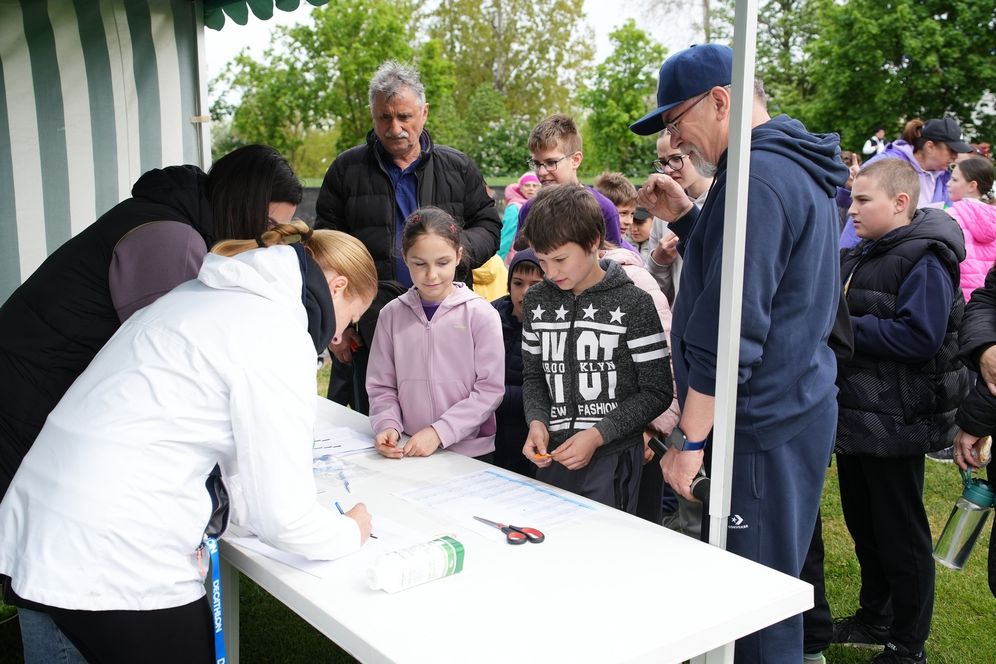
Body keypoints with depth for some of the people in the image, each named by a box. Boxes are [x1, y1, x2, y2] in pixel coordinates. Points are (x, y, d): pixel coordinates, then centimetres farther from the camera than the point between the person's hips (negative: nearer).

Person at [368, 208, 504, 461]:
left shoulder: (480, 314, -5)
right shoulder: (392, 314, 3)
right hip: (409, 452, 0)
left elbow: (490, 389, -8)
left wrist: (438, 432, -15)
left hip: (471, 453, 0)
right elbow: (381, 386, 7)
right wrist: (388, 425, -11)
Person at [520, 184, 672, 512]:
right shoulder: (536, 301, 5)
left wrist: (598, 434, -17)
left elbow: (657, 392, -8)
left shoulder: (632, 304, -10)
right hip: (552, 455, 4)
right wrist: (537, 421, -6)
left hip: (613, 459, -4)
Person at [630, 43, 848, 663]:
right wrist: (687, 218, 9)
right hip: (800, 409, 10)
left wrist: (690, 440, -17)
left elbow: (731, 327, -23)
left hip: (760, 428, -10)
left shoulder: (758, 177, -19)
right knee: (772, 587, 21)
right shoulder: (799, 168, 13)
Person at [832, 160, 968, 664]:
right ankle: (874, 618, 37)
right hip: (854, 415, 9)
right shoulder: (858, 258, 12)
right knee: (862, 524, 19)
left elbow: (919, 337, -25)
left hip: (894, 423, -9)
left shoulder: (924, 260, -14)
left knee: (900, 535, 4)